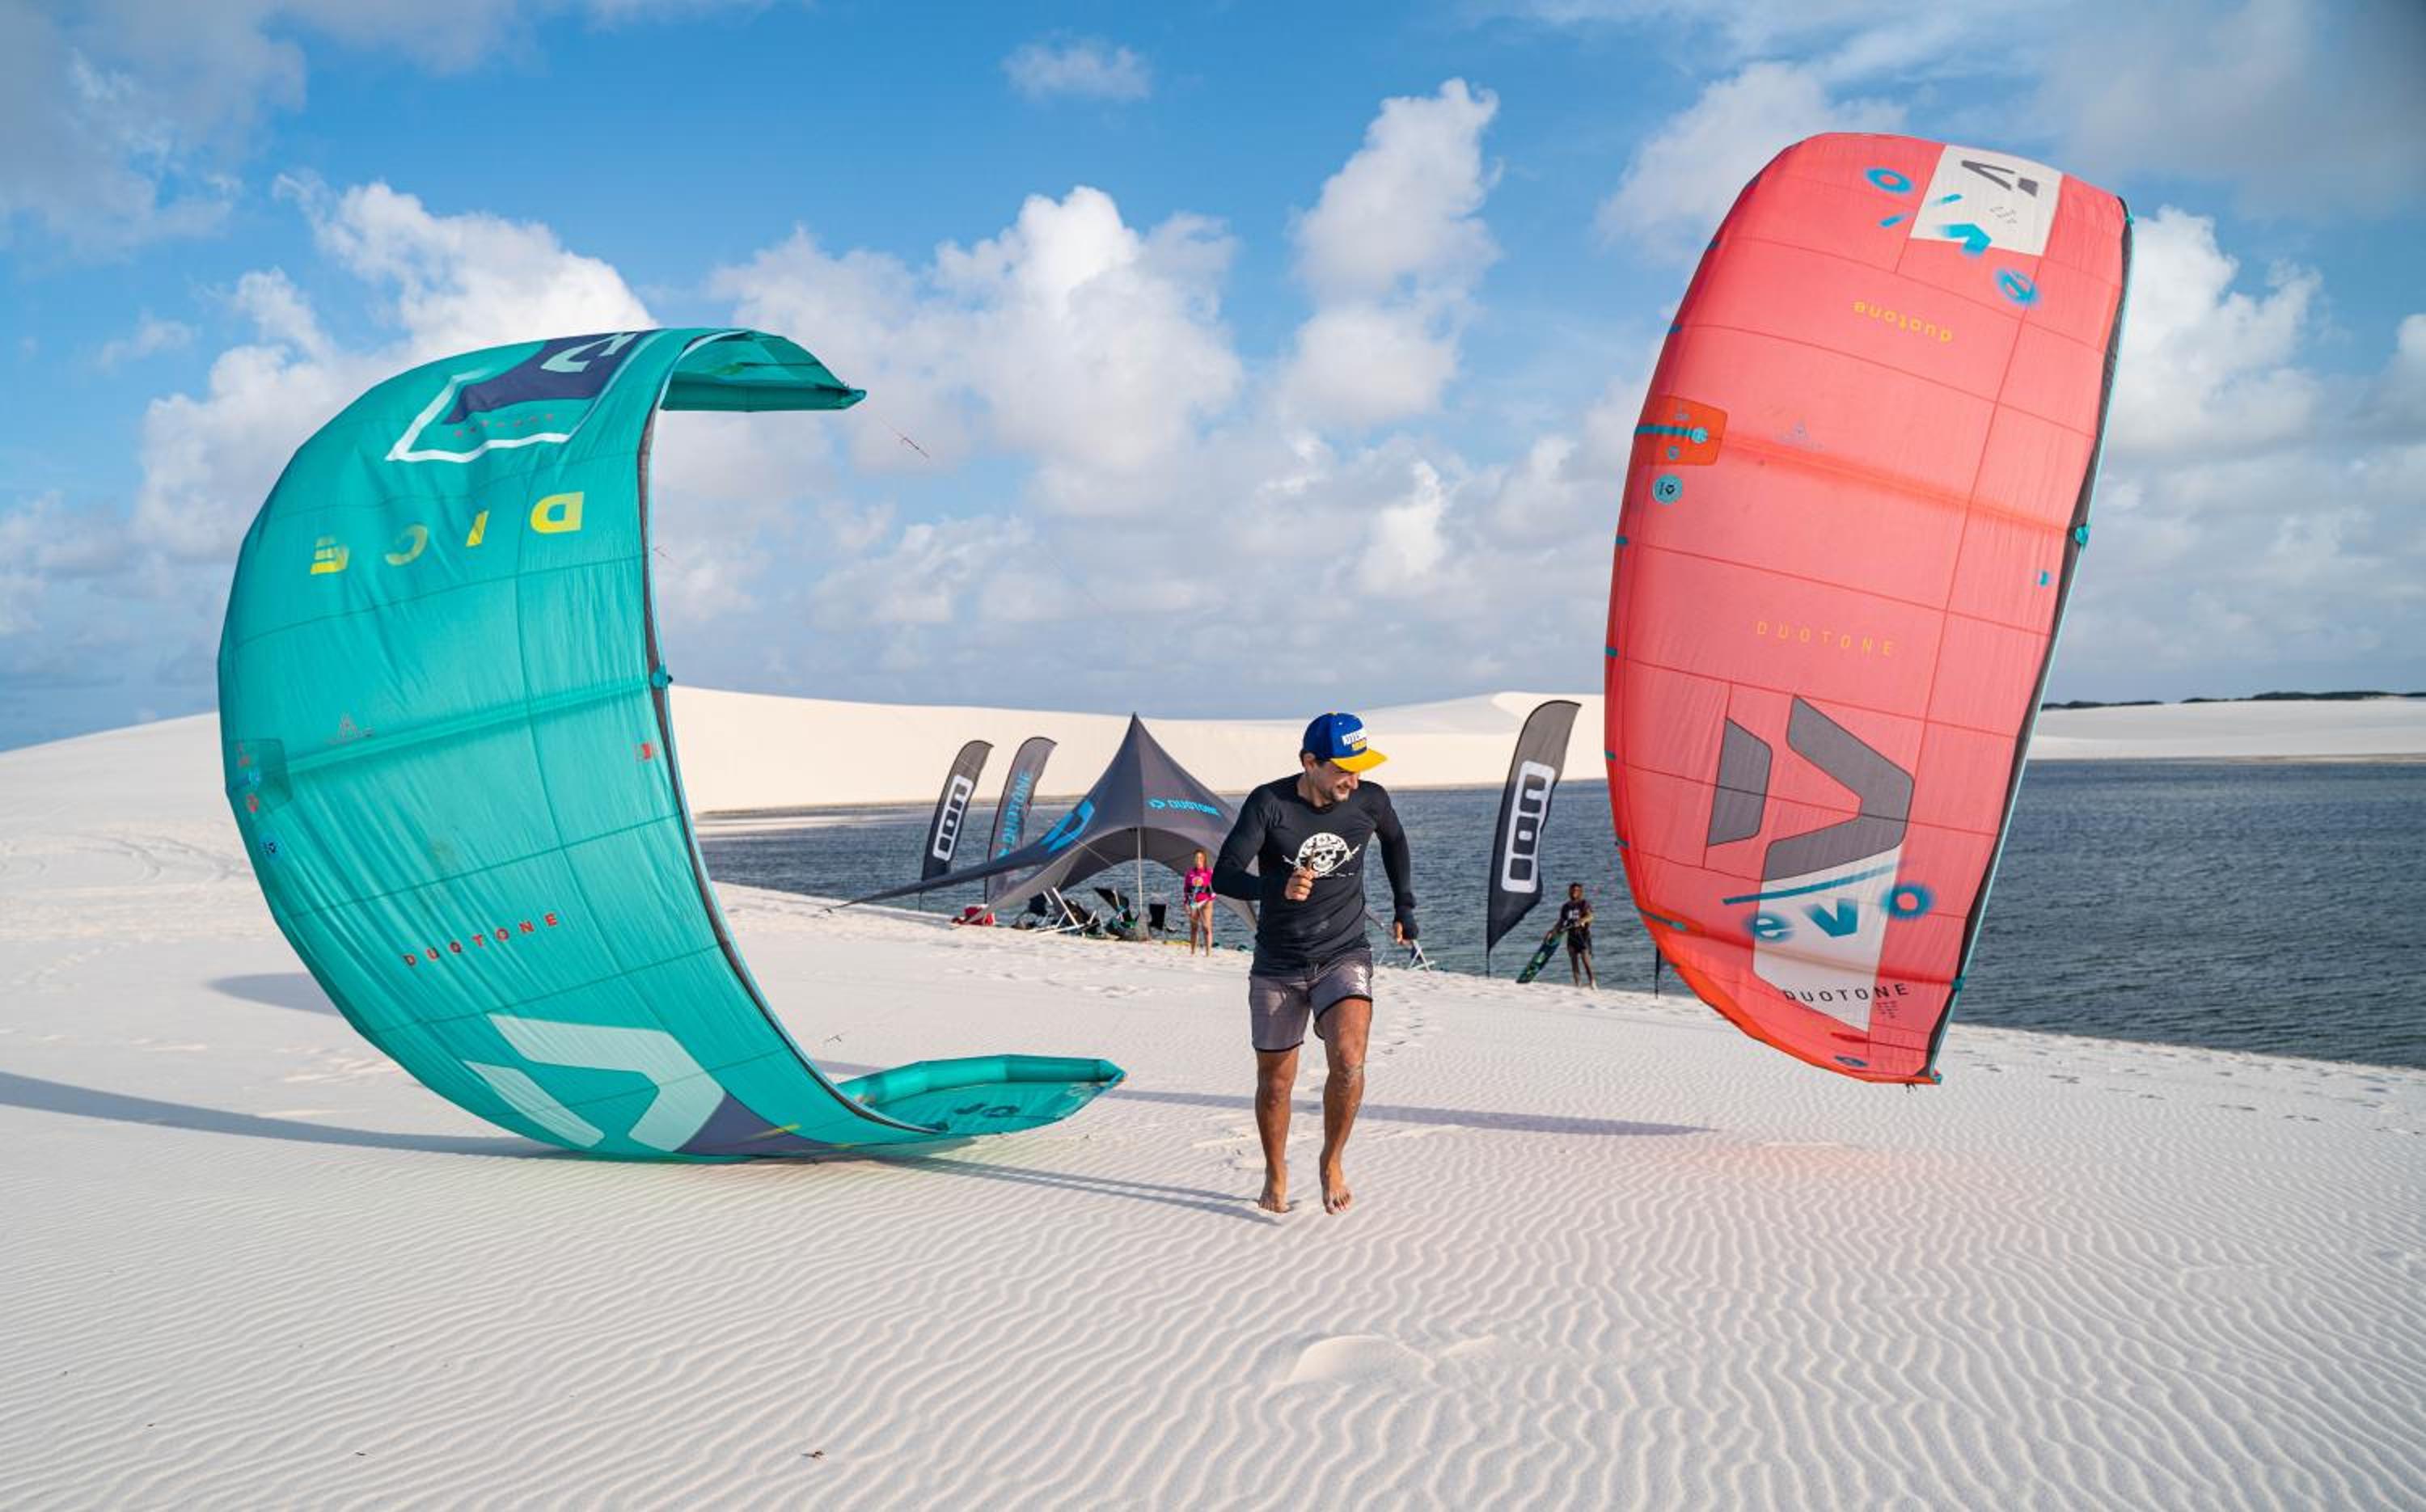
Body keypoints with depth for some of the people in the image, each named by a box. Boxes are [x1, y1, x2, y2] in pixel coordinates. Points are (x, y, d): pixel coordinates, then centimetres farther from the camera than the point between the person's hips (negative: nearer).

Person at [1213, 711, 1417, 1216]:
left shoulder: (1369, 800, -6)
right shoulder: (1269, 804, -15)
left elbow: (1394, 840, 18)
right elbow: (1224, 876, -20)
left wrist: (1404, 907, 19)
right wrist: (1277, 888, -38)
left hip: (1344, 957, 0)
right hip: (1278, 966, 0)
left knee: (1347, 1060, -22)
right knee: (1275, 1080, 9)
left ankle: (1332, 1162, 4)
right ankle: (1275, 1177, 34)